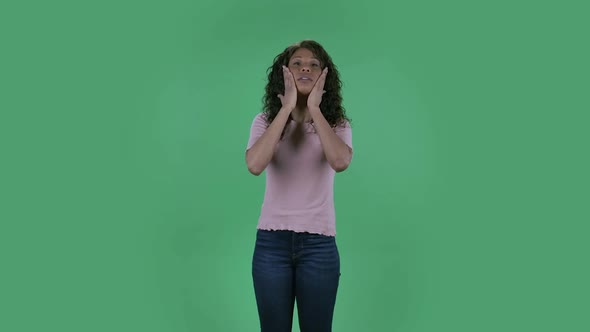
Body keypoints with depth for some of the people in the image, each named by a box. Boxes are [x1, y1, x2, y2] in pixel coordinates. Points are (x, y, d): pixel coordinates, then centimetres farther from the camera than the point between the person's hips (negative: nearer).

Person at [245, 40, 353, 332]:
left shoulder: (338, 124, 1)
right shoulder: (265, 120, 1)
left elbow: (340, 162, -22)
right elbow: (254, 165, -21)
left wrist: (314, 109, -16)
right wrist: (287, 108, -17)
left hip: (319, 244, 0)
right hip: (271, 242, 0)